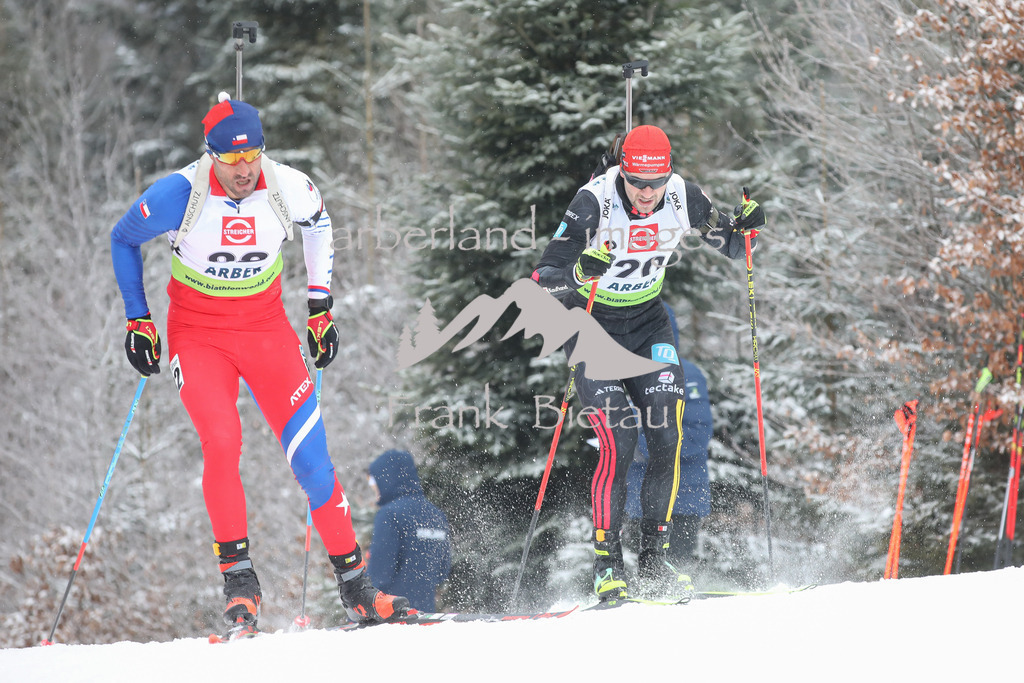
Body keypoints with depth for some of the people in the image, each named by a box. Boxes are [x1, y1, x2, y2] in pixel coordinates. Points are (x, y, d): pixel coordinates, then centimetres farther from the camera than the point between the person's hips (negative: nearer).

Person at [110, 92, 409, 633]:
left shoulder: (290, 189, -15)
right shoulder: (177, 196, -20)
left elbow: (318, 225, 11)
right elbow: (122, 241, 1)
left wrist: (321, 307, 11)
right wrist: (138, 320, -1)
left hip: (267, 329, 2)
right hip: (198, 337, -2)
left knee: (310, 454, -6)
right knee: (221, 443, -24)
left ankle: (355, 588, 3)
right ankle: (238, 576, -12)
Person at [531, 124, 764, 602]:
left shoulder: (683, 198, -13)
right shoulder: (594, 201, -25)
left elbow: (730, 245, 4)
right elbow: (544, 279, -27)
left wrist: (745, 227, -18)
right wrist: (578, 271, -48)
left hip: (647, 321, 4)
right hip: (592, 323, -4)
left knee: (667, 437, -8)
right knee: (618, 439, -17)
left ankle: (653, 559, 3)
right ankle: (607, 564, -9)